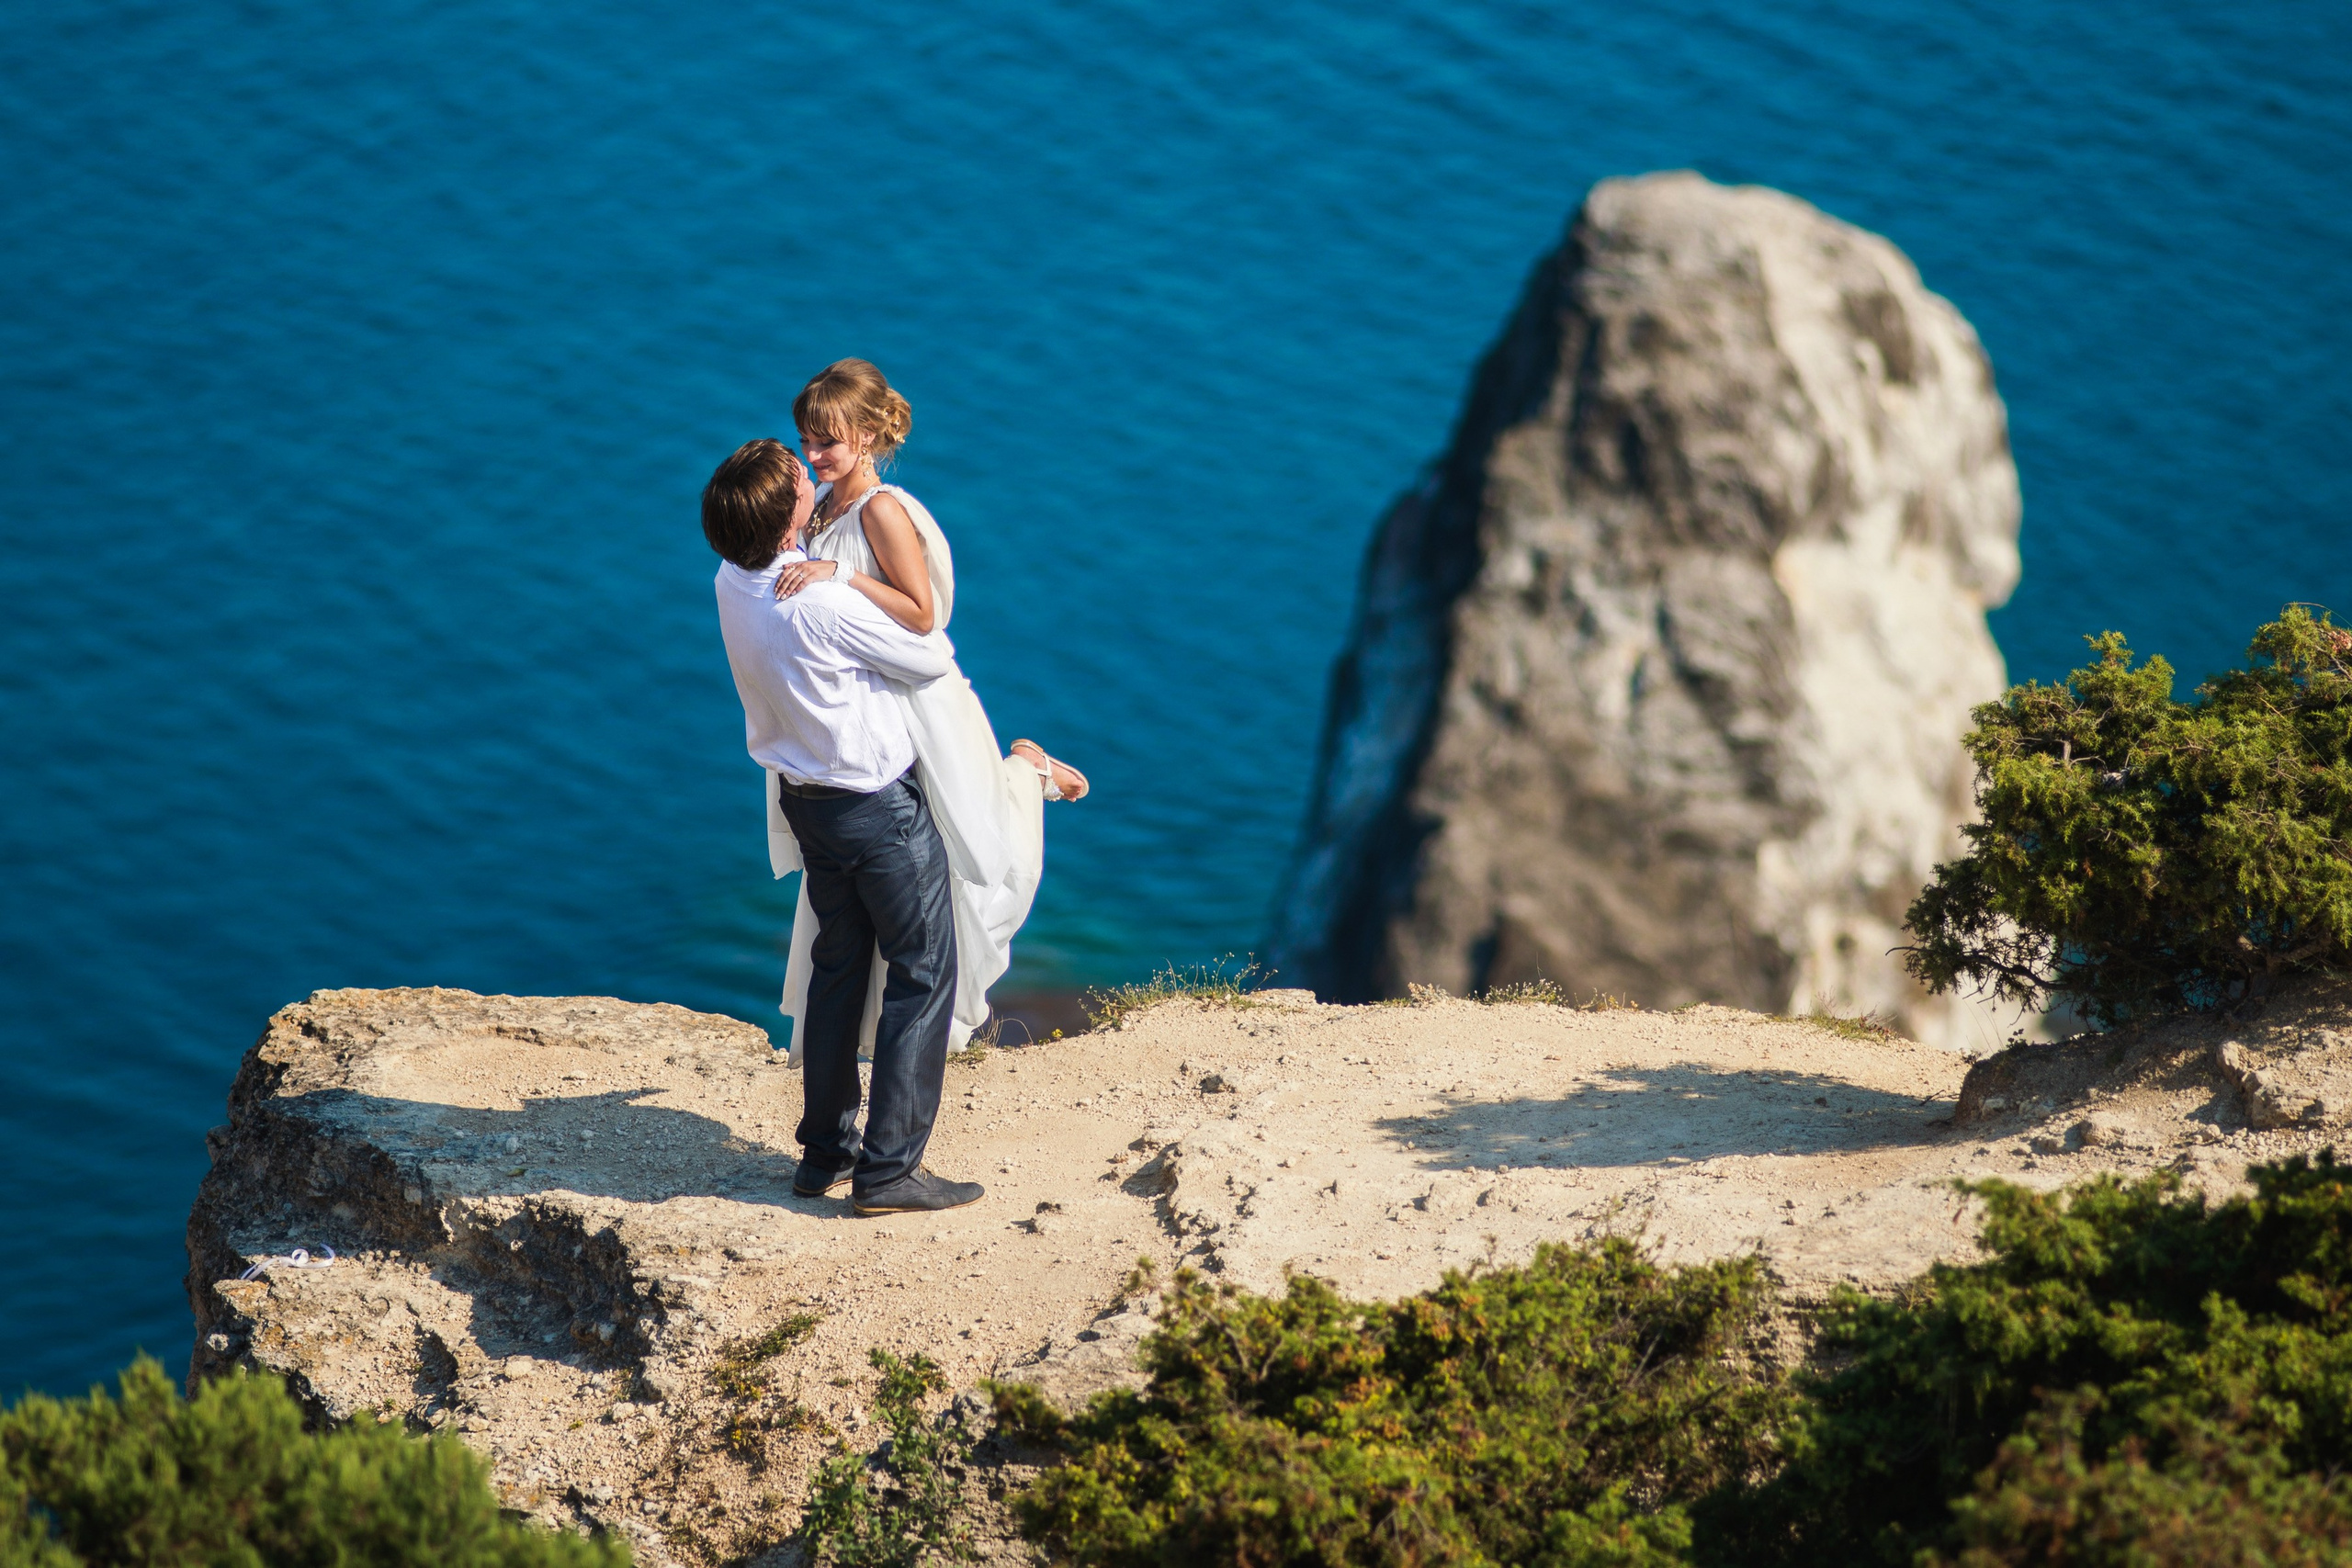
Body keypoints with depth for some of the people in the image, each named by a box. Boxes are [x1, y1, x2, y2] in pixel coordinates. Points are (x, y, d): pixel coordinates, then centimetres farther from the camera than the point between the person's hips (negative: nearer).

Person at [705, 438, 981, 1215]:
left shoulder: (732, 584, -7)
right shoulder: (824, 605, -30)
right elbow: (931, 660, -15)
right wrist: (934, 649, 6)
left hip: (806, 795, 8)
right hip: (882, 803, -8)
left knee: (838, 966, 21)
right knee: (923, 973, 3)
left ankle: (825, 1151, 27)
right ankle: (890, 1168, 2)